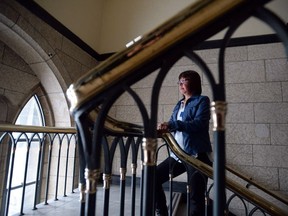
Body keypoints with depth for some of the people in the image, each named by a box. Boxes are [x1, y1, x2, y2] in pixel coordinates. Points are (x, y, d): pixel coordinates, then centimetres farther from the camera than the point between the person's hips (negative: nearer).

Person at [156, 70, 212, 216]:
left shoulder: (202, 100, -3)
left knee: (196, 197, 0)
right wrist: (162, 128, -10)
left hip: (196, 155, -7)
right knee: (153, 178, 8)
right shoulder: (179, 104, 18)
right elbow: (172, 126, 13)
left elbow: (199, 124, -19)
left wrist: (171, 125, -27)